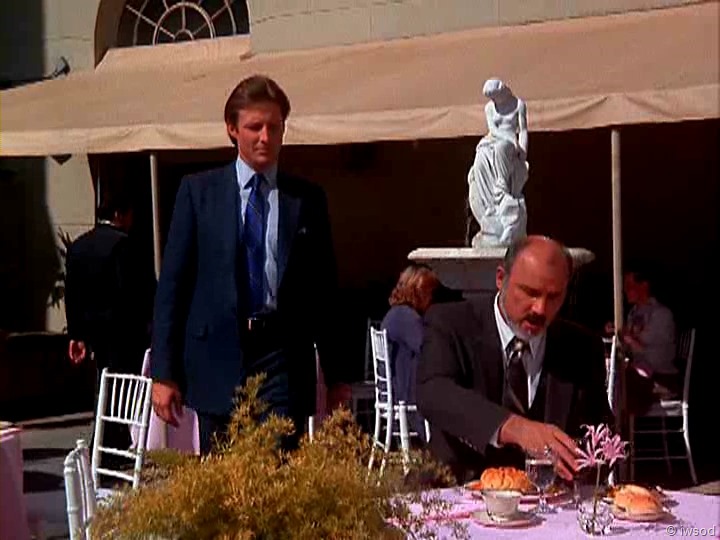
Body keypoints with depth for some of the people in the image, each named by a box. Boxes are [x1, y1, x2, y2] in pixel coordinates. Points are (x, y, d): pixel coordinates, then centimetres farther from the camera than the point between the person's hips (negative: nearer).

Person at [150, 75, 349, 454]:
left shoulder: (307, 199, 8)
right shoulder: (198, 191, 6)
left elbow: (324, 291, 12)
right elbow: (172, 283, 4)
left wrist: (335, 376, 11)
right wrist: (164, 372, -2)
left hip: (283, 356, 0)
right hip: (217, 355, 0)